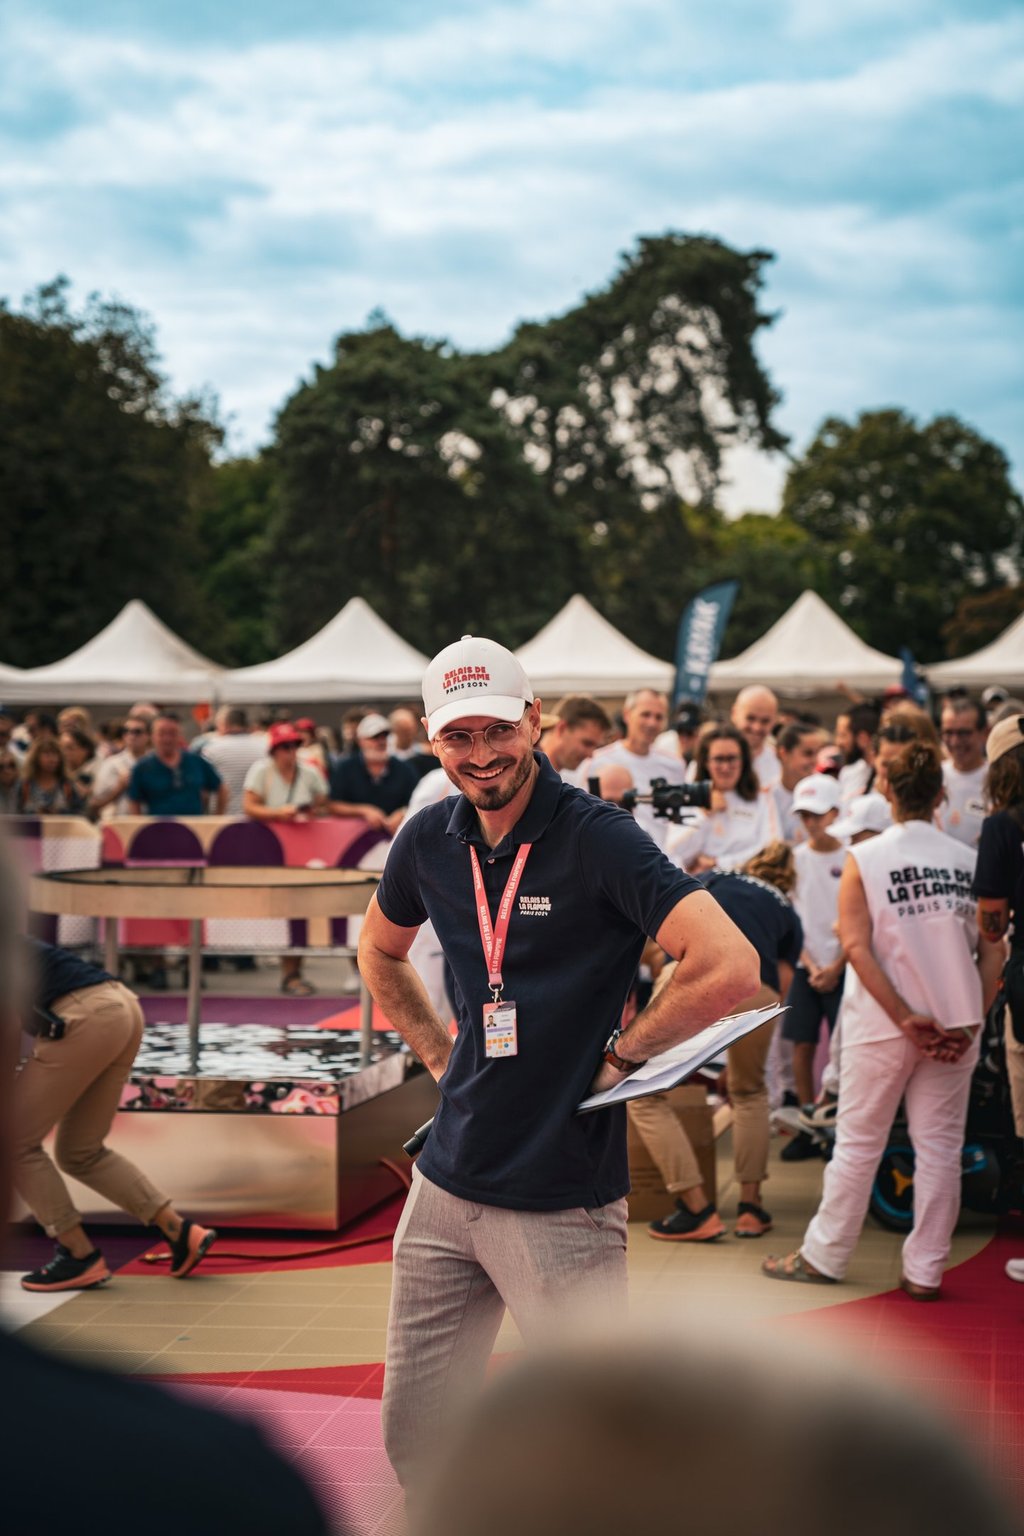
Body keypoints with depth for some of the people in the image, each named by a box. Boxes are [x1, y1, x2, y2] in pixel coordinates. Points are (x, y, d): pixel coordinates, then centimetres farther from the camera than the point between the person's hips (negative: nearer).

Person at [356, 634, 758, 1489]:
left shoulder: (595, 836, -15)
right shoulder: (431, 841, 4)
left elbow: (730, 969, -25)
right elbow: (380, 953, 25)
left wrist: (620, 1054, -12)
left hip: (562, 1205, -6)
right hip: (446, 1188, 6)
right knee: (415, 1440, 14)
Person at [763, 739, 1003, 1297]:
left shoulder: (864, 859, -4)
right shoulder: (970, 861, 2)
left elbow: (857, 946, -11)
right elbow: (992, 952, -2)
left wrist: (905, 1017, -11)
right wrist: (970, 1022, -2)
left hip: (882, 1024, -1)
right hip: (956, 1023, 2)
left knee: (858, 1143, 8)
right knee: (939, 1148, 7)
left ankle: (823, 1256, 18)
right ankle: (925, 1270, 10)